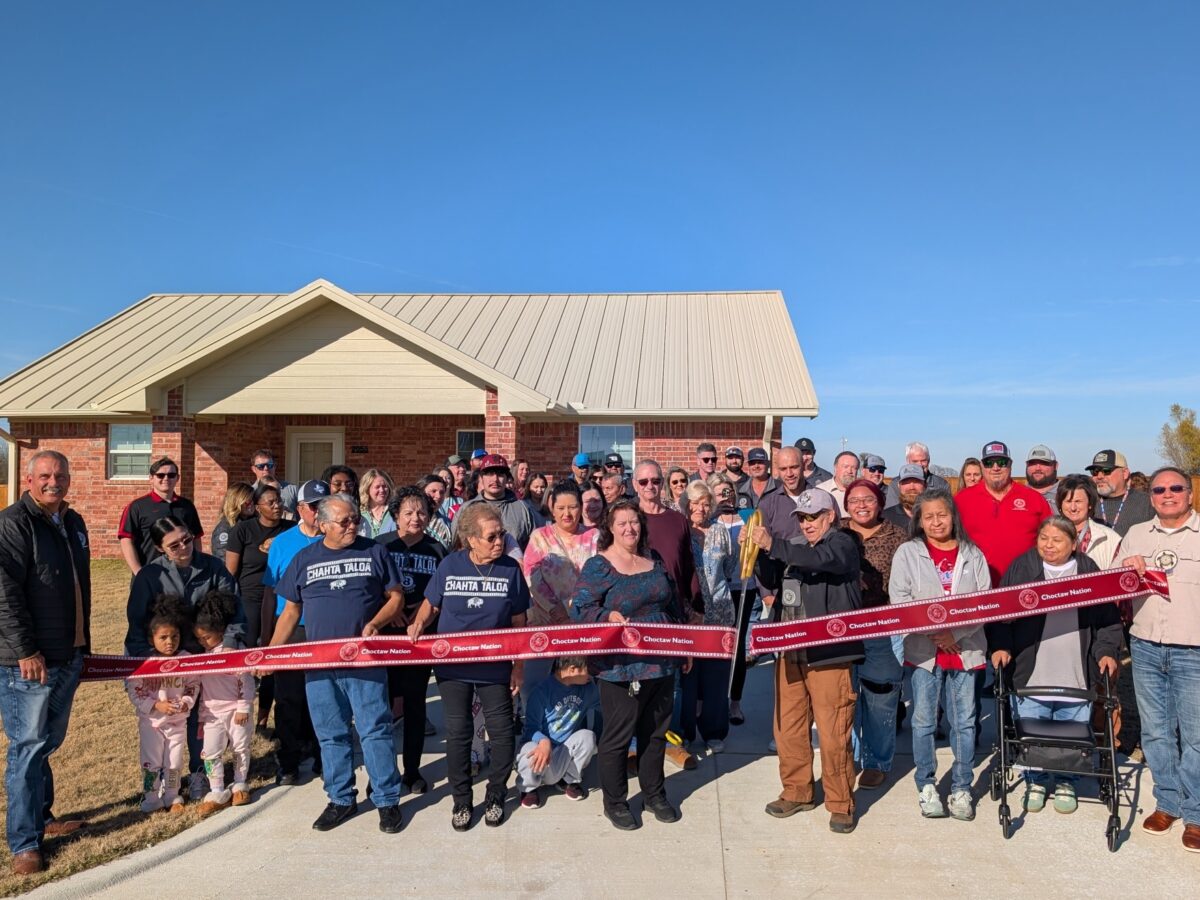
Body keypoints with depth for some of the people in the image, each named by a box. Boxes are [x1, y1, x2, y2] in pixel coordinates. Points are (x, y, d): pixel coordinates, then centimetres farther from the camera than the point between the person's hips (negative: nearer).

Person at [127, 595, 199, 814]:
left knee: (174, 763, 12)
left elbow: (193, 685, 1)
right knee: (151, 763, 8)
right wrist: (156, 705, -20)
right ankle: (151, 798, 24)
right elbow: (134, 691, -12)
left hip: (178, 721, 2)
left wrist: (186, 702, -15)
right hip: (151, 722, -2)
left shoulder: (186, 660, -9)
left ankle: (172, 796, 28)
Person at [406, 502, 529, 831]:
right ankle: (461, 800, 24)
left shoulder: (510, 570, -6)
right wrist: (418, 624, -15)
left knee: (501, 730, 3)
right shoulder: (450, 565, -6)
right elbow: (430, 604, 6)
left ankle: (495, 795, 24)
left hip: (495, 666, 0)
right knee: (457, 732, 8)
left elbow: (518, 622, 0)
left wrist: (519, 665, -1)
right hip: (452, 665, 0)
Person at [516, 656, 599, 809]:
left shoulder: (588, 688, -5)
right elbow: (531, 727, -20)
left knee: (587, 736, -25)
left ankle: (570, 780, 4)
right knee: (533, 757, -38)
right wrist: (544, 741, -40)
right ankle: (529, 787, 1)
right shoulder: (542, 691, -21)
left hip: (565, 750, 4)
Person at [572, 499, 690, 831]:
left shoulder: (654, 560, 10)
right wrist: (609, 616, -31)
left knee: (655, 731, 17)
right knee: (617, 736, 4)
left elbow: (674, 605, 18)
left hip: (661, 663, 6)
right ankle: (614, 802, 23)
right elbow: (581, 609, -14)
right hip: (621, 668, -6)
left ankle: (654, 794, 34)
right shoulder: (598, 566, -9)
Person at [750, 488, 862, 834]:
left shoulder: (841, 544, -4)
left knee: (833, 733, -3)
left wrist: (772, 545, -33)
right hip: (791, 652, 7)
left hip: (828, 654, -7)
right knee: (788, 728, 12)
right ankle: (797, 792, 28)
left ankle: (840, 803, 13)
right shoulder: (797, 547, 19)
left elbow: (819, 559, -27)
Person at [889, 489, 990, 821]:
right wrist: (935, 632, -13)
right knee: (923, 720, 5)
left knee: (964, 721, 7)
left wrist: (955, 634, -12)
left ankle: (961, 788, 20)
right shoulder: (908, 552, 2)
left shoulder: (973, 555, 6)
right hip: (923, 650, -1)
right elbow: (900, 601, -5)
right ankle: (926, 785, 19)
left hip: (965, 649, 1)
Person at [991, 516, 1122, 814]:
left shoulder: (1089, 571, 5)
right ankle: (1034, 782, 28)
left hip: (1077, 677, 1)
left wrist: (1106, 651, -1)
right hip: (1031, 674, -1)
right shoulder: (1021, 567, 0)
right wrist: (999, 645, -11)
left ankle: (1066, 783, 31)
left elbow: (1108, 619, 10)